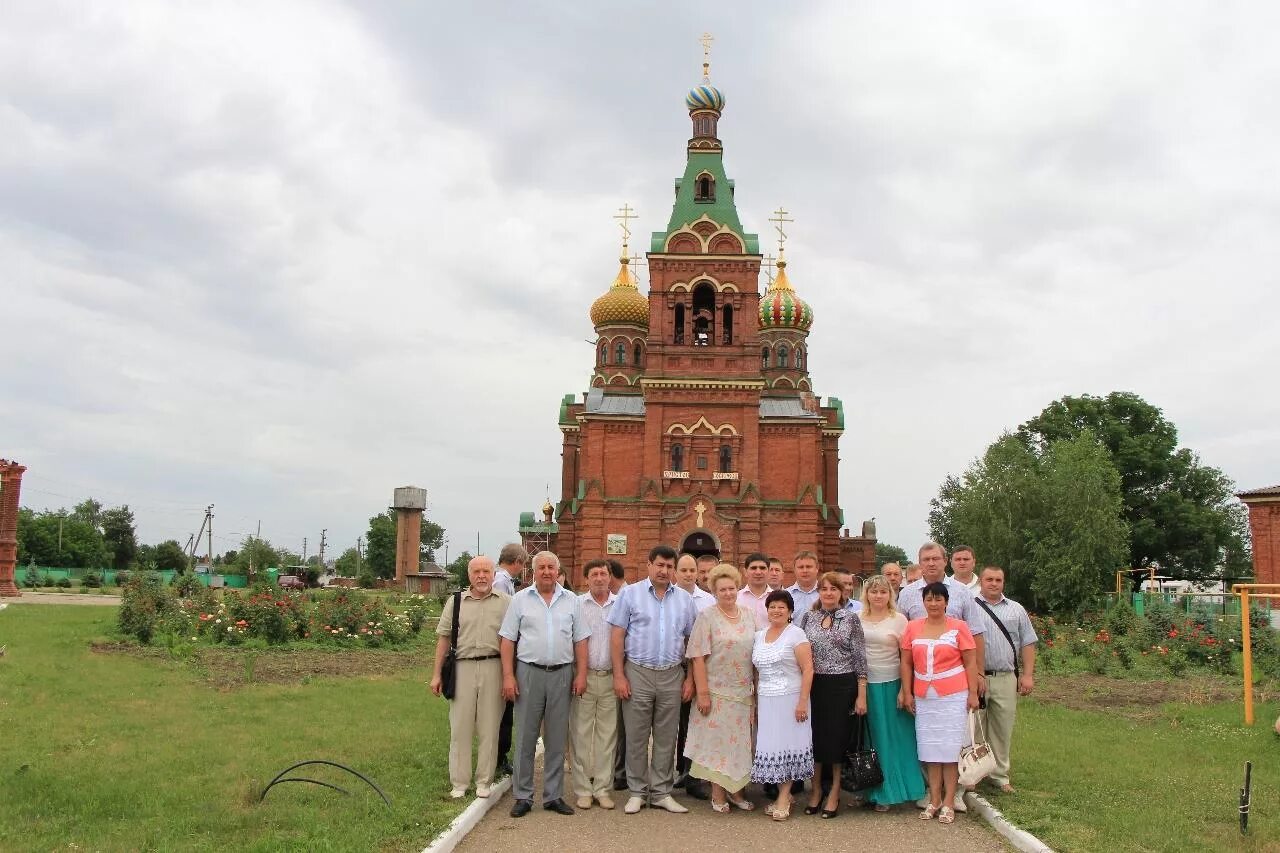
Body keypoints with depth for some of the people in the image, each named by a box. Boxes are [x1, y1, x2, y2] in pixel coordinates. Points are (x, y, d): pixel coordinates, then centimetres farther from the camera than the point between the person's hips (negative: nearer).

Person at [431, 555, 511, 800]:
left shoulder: (505, 602, 4)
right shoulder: (456, 601, 9)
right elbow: (443, 638, 10)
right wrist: (437, 674, 6)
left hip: (493, 668, -1)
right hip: (462, 667, 1)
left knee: (489, 727, 5)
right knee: (460, 727, 4)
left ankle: (484, 782, 16)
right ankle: (459, 783, 14)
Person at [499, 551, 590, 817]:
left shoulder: (571, 601, 8)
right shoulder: (521, 599, 3)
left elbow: (580, 640, 9)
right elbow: (508, 640, 1)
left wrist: (581, 674, 1)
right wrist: (508, 676, -6)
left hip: (562, 675, 2)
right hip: (528, 673, -2)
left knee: (557, 740, 8)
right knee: (525, 738, 3)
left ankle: (553, 795, 17)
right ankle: (523, 796, 12)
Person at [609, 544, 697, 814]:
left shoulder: (685, 599, 9)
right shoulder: (630, 594, 0)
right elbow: (617, 636, -2)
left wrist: (690, 678, 4)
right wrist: (619, 675, -8)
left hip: (672, 675, 3)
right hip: (638, 673, -2)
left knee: (667, 737, 8)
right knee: (636, 736, 4)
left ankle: (661, 792, 19)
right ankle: (637, 792, 16)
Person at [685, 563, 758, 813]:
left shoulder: (748, 616, 8)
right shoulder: (707, 617, -7)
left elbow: (755, 654, 12)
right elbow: (698, 657, -11)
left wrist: (757, 688, 8)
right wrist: (702, 692, -16)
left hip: (744, 692, 5)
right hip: (717, 692, -4)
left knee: (740, 741, 10)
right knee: (716, 739, 1)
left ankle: (735, 790, 23)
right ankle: (718, 794, 13)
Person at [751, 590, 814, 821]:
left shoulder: (796, 634, -6)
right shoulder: (759, 635, 11)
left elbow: (808, 669, -11)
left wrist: (803, 701, -16)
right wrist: (756, 700, 11)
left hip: (789, 699, -5)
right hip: (766, 701, 5)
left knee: (787, 744, -2)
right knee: (770, 745, 4)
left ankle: (784, 798, 7)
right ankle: (783, 795, 17)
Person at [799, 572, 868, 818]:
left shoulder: (851, 618, -1)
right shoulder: (807, 617, 6)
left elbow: (860, 657, -2)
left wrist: (862, 695, -5)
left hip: (842, 685, -2)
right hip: (814, 685, 2)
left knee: (837, 736, 3)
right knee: (815, 735, 6)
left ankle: (834, 792, 16)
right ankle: (816, 789, 22)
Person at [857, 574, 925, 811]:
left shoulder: (899, 620, -1)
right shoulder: (856, 619, 6)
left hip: (890, 685, -2)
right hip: (863, 685, 2)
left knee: (890, 738, 3)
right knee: (868, 739, 8)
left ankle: (886, 792, 15)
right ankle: (869, 791, 19)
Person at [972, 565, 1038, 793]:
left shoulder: (1016, 610, 13)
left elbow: (1027, 644, 12)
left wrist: (1027, 675, 3)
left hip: (1006, 679, 3)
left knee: (1003, 729, 8)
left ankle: (999, 775, 19)